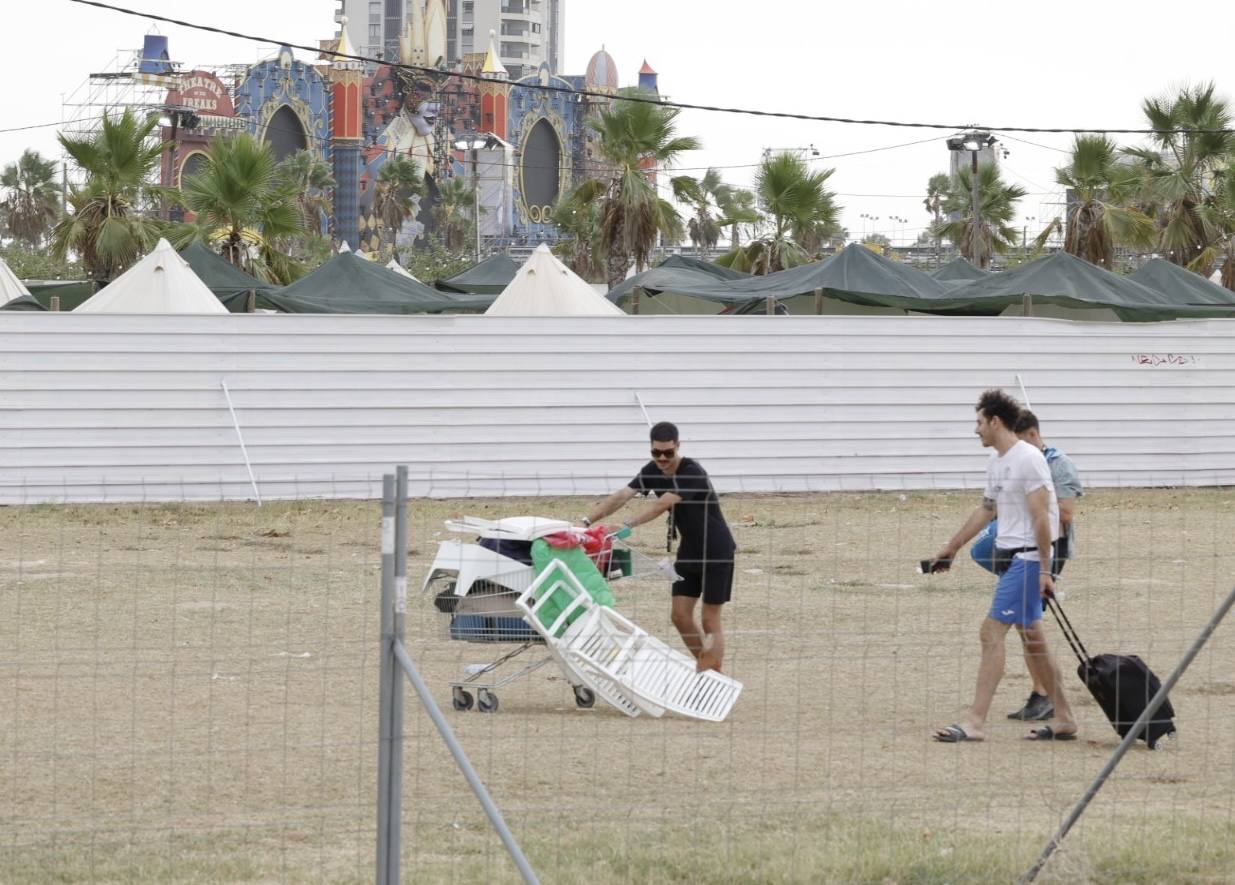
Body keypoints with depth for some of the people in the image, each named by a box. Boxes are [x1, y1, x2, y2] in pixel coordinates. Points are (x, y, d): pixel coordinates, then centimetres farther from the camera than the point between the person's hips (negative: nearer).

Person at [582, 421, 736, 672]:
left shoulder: (692, 473, -25)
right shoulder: (652, 472, -4)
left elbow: (661, 506, -36)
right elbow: (622, 496, -15)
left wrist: (627, 525, -45)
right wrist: (587, 521, -27)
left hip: (716, 551, -7)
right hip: (689, 550, 7)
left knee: (710, 620, -4)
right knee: (680, 615, 5)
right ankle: (705, 668, 20)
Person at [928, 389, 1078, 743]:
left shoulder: (1028, 459, -14)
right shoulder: (996, 462, 14)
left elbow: (1042, 517, -18)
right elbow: (987, 509, 27)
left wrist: (1044, 570, -20)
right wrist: (950, 548, 34)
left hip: (1026, 560, -10)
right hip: (1009, 557, 10)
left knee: (992, 633, -13)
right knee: (1031, 639, 11)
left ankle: (974, 722, -15)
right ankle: (1063, 719, 17)